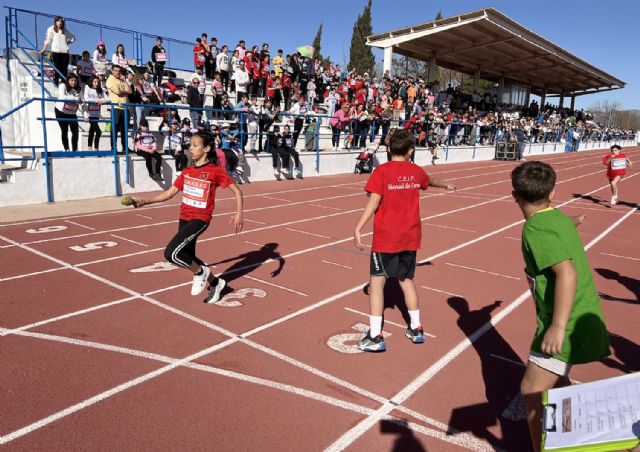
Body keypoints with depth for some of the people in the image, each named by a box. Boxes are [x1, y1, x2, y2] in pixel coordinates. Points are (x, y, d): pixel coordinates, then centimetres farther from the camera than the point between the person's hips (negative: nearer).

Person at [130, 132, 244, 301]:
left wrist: (239, 214, -18)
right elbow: (169, 193, 10)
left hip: (200, 219, -7)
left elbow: (236, 191, -6)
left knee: (171, 253, -19)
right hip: (184, 218, 7)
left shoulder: (215, 171, -9)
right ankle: (215, 282, 35)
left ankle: (200, 272, 6)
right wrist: (145, 201, 0)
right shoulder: (187, 171, 8)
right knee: (188, 259, 14)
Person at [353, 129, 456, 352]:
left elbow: (374, 202, -19)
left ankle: (375, 336, 0)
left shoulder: (382, 171, -10)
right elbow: (431, 180, 28)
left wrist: (358, 228, -19)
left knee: (377, 281, 1)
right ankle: (416, 329, 29)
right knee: (406, 279, 19)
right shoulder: (416, 171, 7)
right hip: (410, 236, 5)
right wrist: (447, 185, 50)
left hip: (386, 237, -5)